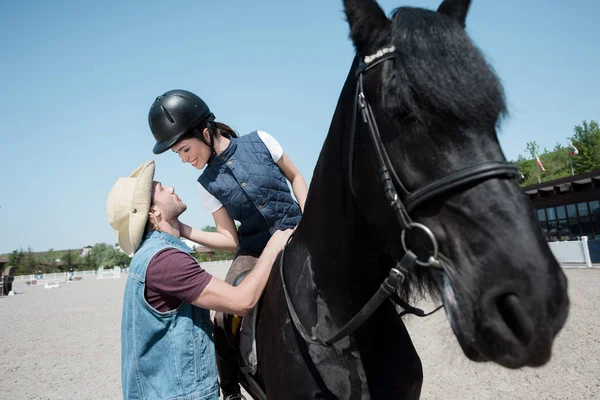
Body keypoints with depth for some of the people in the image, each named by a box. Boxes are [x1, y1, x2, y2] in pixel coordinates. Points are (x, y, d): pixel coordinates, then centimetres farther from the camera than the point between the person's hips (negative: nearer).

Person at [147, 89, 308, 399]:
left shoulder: (261, 141, -4)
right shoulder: (208, 185, 0)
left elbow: (296, 178, 8)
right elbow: (231, 240, 0)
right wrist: (182, 230, -10)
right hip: (254, 253, 1)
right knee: (224, 322, -13)